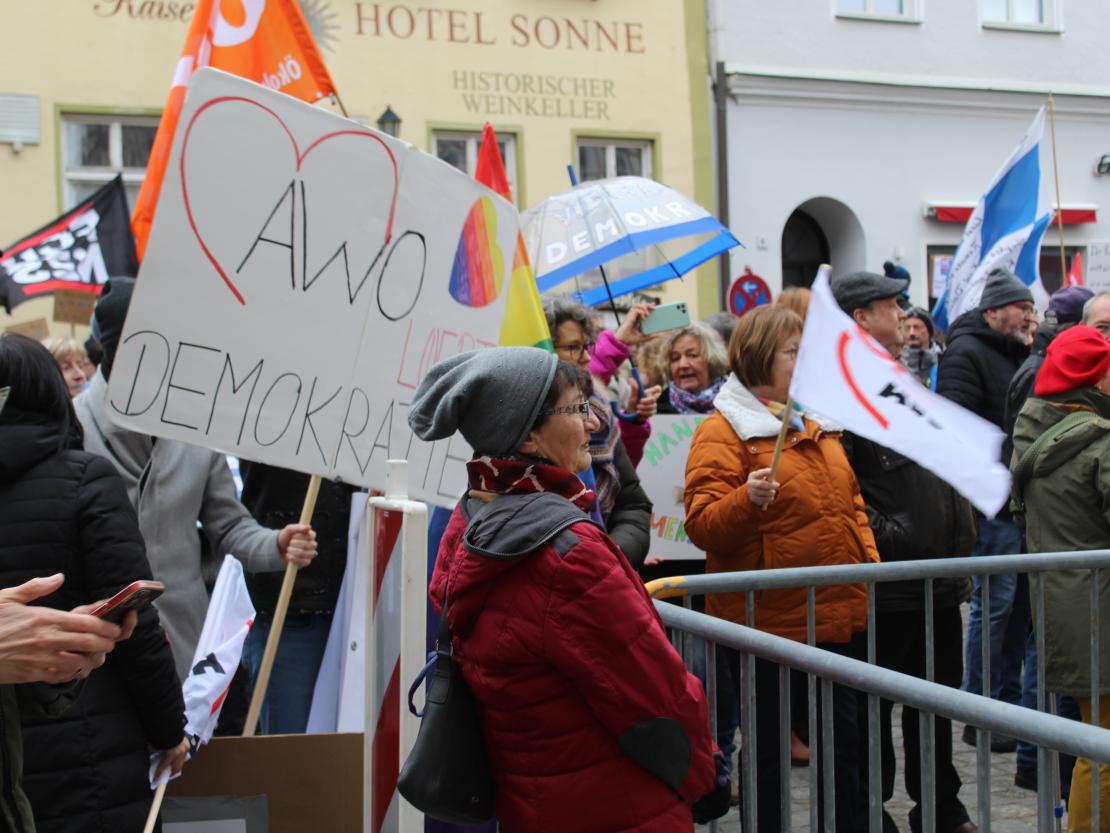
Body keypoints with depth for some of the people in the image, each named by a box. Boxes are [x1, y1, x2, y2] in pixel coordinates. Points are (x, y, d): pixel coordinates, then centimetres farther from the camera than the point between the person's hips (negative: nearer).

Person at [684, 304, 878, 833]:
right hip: (768, 621, -7)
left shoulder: (818, 424, 14)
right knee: (767, 750, 5)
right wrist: (746, 500, -33)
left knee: (844, 740, 15)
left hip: (838, 613, 7)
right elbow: (703, 526, -15)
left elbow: (850, 503, 21)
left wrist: (869, 561, 9)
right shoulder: (723, 431, -9)